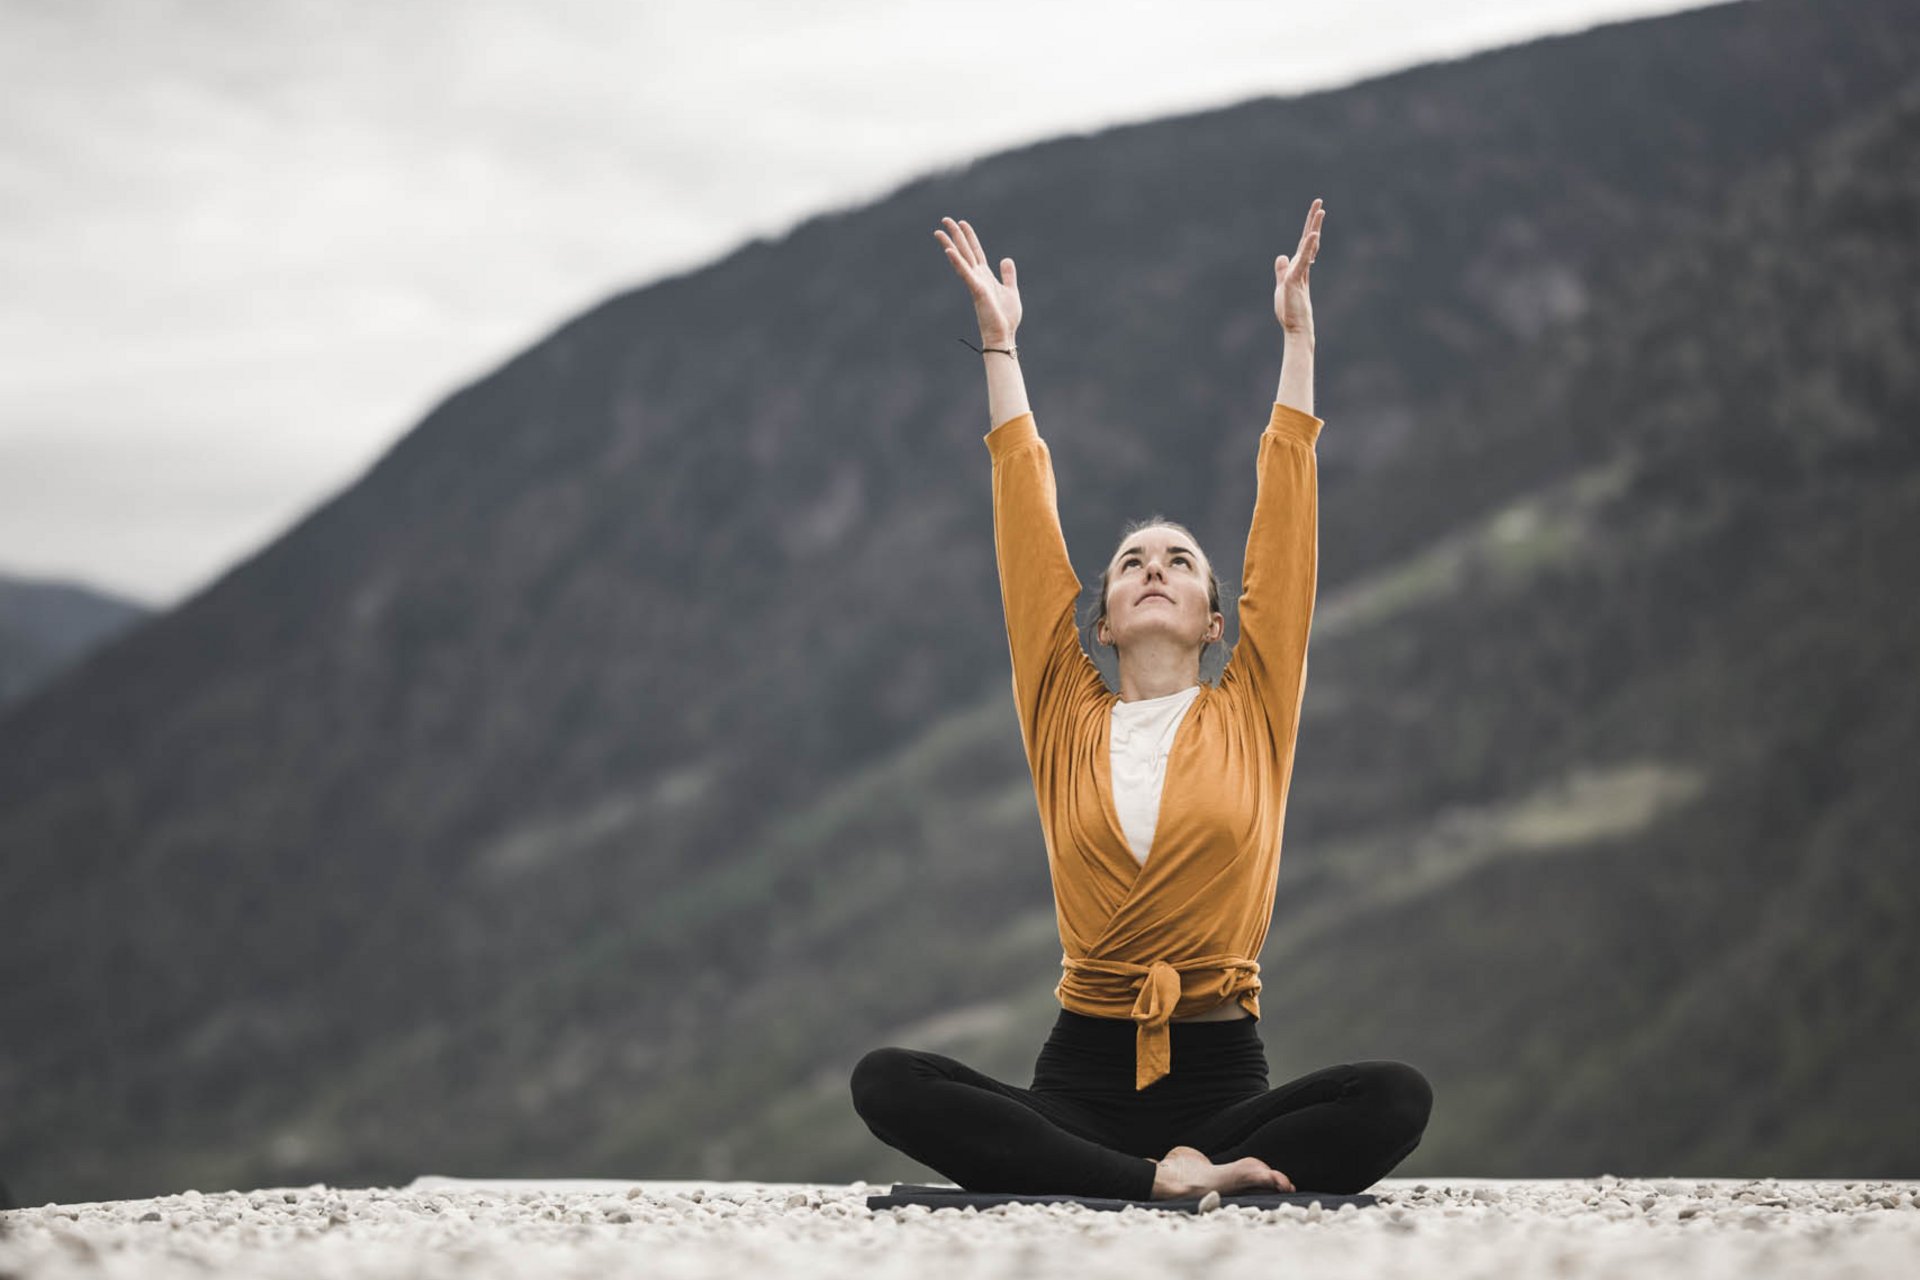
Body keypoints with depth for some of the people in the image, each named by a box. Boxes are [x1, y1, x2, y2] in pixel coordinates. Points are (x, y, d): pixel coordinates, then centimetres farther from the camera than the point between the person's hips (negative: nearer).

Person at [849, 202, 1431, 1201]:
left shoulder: (1250, 715, 9)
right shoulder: (1068, 720, 11)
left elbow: (1285, 515, 10)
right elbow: (1028, 526, 12)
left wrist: (1297, 337, 11)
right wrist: (998, 343, 14)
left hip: (1220, 1076, -1)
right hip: (1083, 1073, 1)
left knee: (1395, 1099, -29)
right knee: (887, 1083, -25)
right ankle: (1161, 1179, -29)